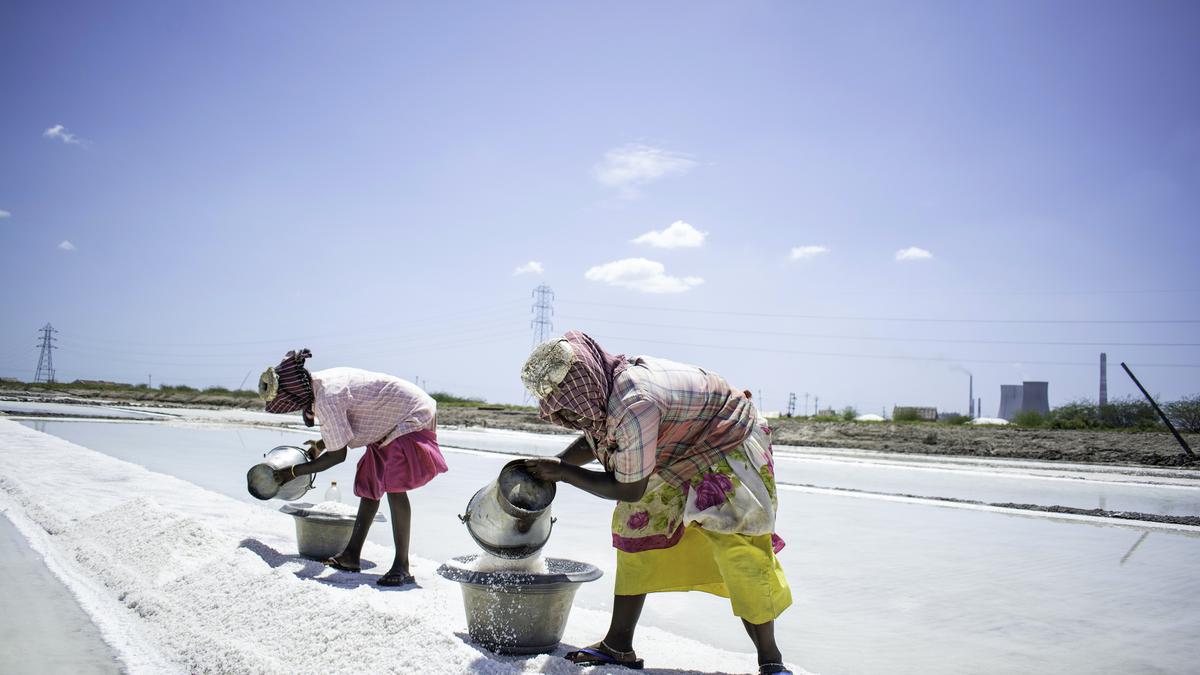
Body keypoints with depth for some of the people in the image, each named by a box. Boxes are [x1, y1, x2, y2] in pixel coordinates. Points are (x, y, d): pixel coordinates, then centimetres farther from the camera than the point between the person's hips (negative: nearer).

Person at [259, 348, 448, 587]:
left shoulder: (327, 399, -28)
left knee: (394, 486, -21)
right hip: (392, 422, 11)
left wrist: (294, 471, -9)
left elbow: (338, 455, -20)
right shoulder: (321, 382, 1)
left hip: (412, 419, -11)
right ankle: (352, 555, 19)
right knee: (369, 484, 11)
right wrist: (320, 445, 16)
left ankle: (401, 567, -19)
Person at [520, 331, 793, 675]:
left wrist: (563, 473, -18)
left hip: (729, 447, -9)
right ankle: (618, 646, 13)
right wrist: (551, 465, -3)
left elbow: (629, 490, -26)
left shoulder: (634, 404, -39)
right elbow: (591, 442, 13)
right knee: (635, 523, 5)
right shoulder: (600, 392, -11)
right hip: (678, 457, 9)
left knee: (737, 544, -19)